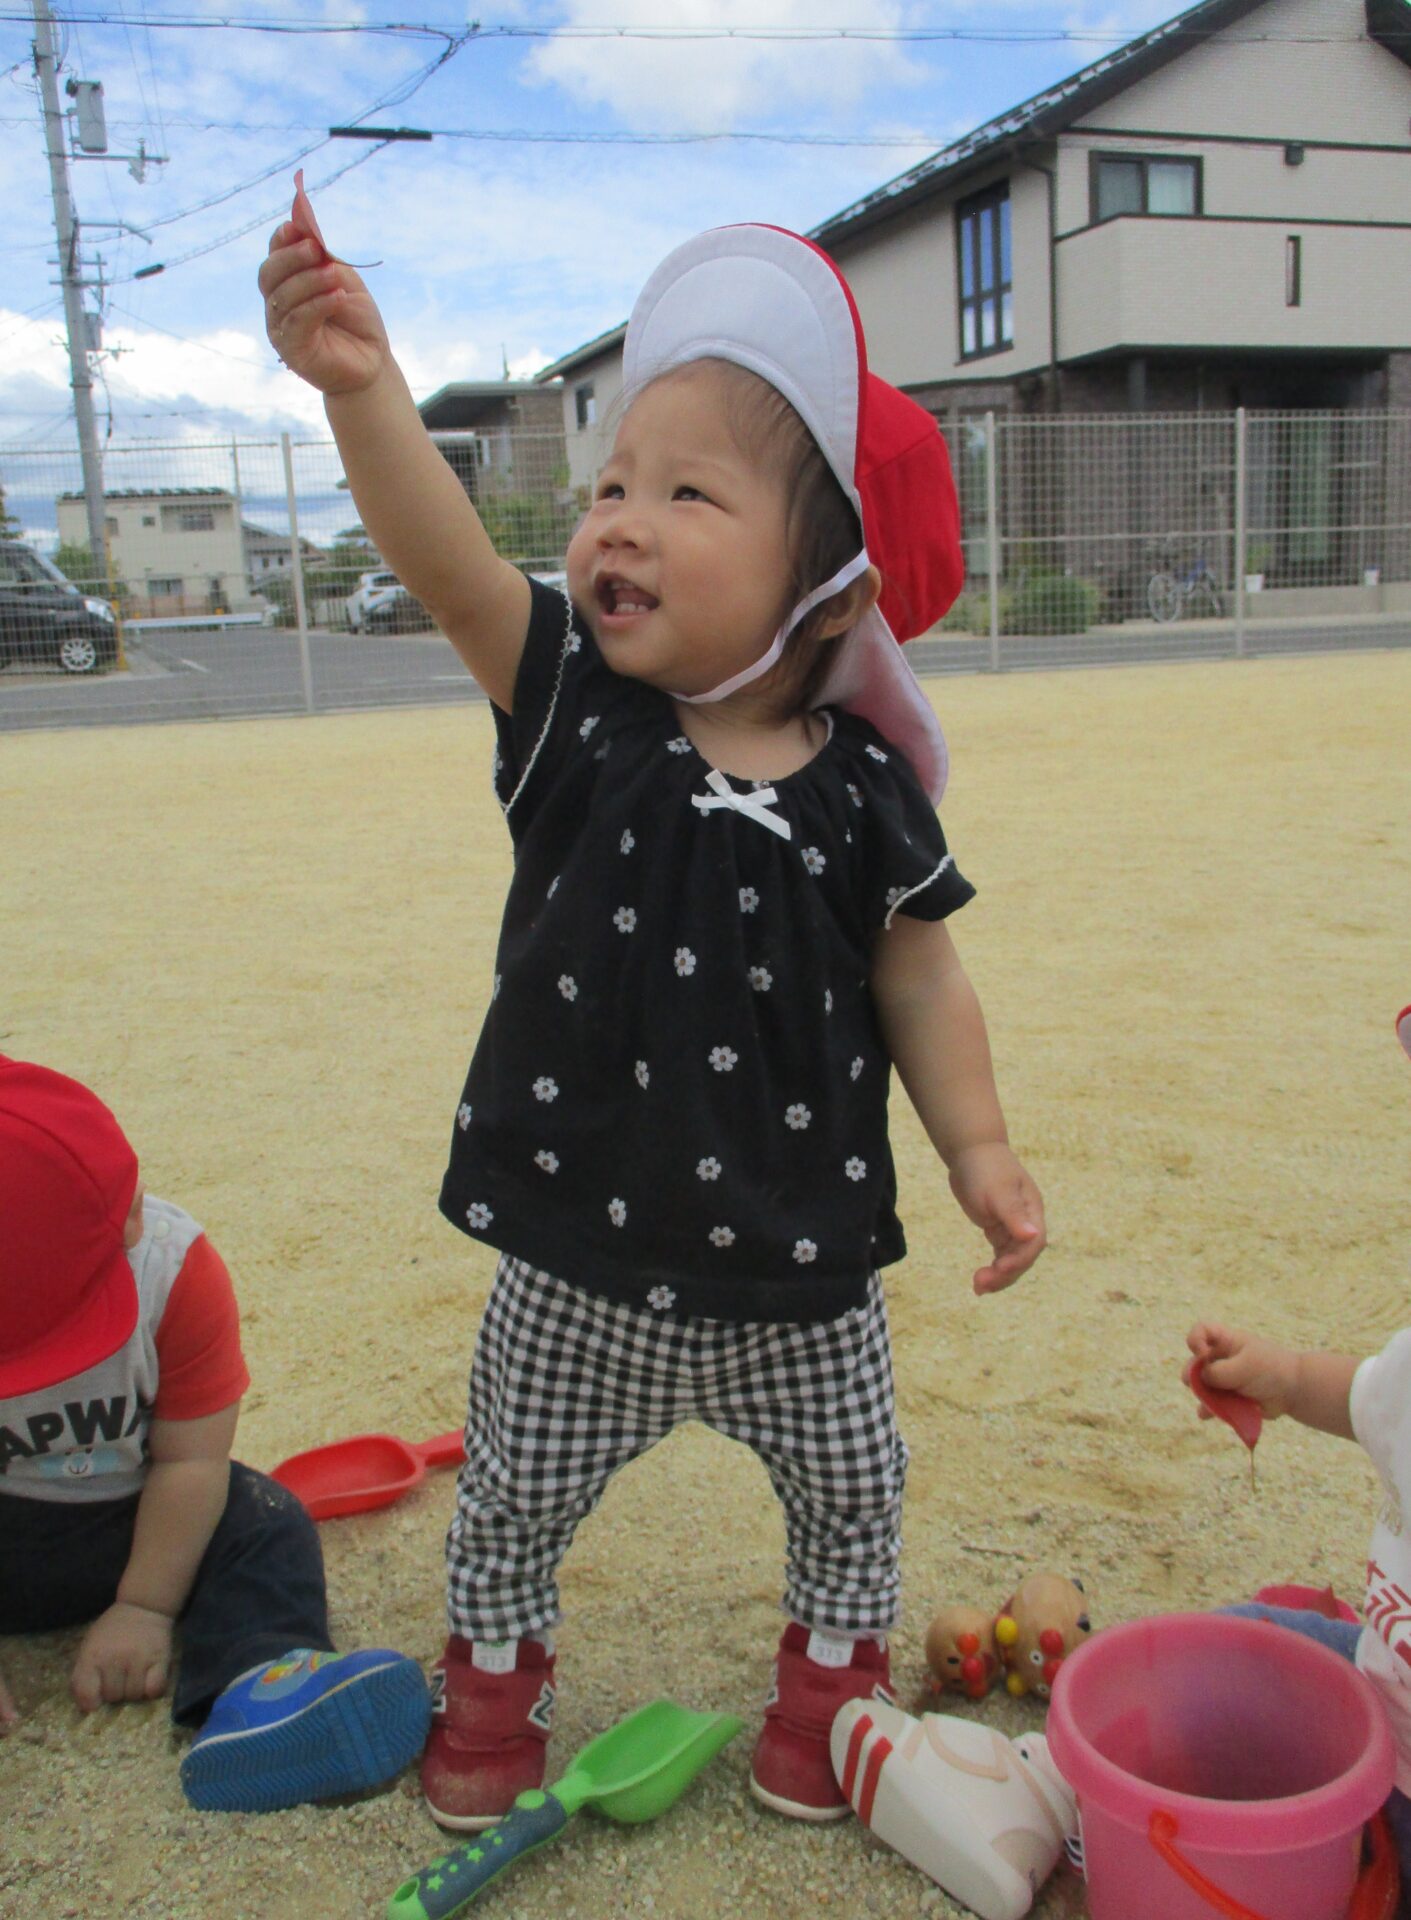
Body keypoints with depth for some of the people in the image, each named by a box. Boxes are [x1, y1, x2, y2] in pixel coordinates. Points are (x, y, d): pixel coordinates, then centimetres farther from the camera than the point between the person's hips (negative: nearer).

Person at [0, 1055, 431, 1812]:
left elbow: (191, 1460, -17)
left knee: (265, 1528, -19)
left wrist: (146, 1609, -16)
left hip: (133, 1517, 0)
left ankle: (262, 1684, -36)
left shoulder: (177, 1273, -23)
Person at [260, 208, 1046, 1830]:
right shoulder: (575, 711, -12)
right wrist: (362, 389, -43)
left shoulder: (862, 792, -12)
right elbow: (448, 566, -28)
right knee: (510, 1500, 20)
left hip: (797, 1269, 0)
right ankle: (493, 1682, 49)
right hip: (583, 1258, 0)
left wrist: (978, 1151, -7)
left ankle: (830, 1677, 51)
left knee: (851, 1498, 22)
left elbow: (919, 984, -1)